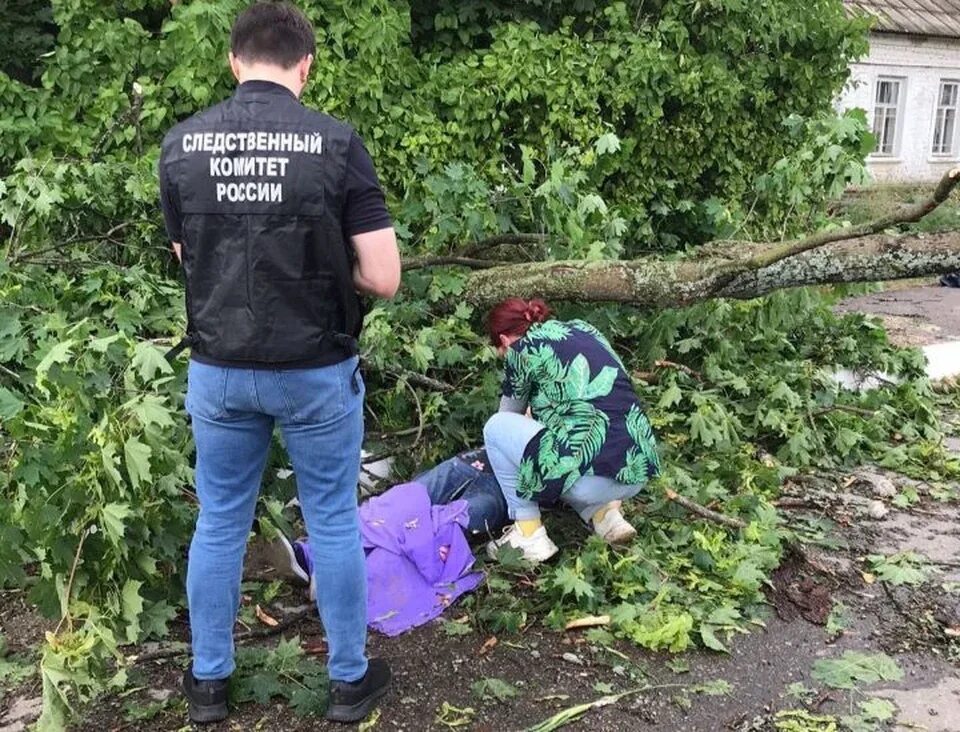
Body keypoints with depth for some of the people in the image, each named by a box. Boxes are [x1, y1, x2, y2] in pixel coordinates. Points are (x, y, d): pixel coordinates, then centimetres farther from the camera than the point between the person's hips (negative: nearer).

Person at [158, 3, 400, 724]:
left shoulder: (181, 145, -3)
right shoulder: (336, 142, -13)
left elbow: (189, 257, 10)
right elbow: (383, 279, -13)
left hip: (218, 370, 3)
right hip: (316, 370, -2)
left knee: (220, 524, 17)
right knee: (333, 523, 13)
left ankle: (208, 680, 32)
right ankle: (349, 679, 28)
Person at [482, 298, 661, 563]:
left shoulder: (523, 348, 3)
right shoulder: (582, 328, 20)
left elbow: (510, 413, 20)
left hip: (595, 478, -7)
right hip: (638, 472, 7)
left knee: (496, 428, 12)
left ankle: (530, 536, 11)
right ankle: (604, 512, 16)